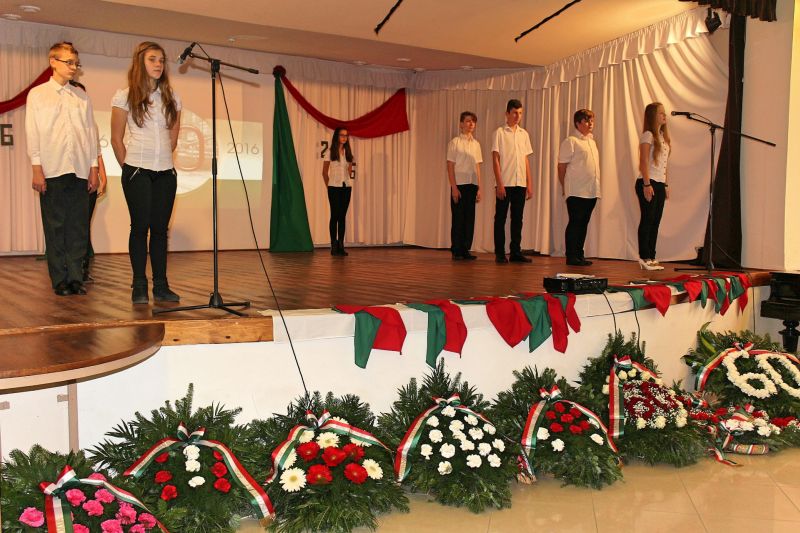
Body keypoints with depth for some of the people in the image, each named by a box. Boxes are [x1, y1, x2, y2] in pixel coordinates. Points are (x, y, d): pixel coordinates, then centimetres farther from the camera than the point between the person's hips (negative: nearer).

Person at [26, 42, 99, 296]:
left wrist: (93, 169, 6)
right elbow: (33, 133, 2)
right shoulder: (37, 94, 7)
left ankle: (76, 277, 8)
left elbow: (91, 133, 13)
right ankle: (59, 280, 6)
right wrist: (37, 169, -6)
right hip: (52, 170, -2)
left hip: (80, 170, 3)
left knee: (78, 226, 2)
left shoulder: (82, 97, 14)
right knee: (55, 227, 0)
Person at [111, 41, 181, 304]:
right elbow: (116, 139, 2)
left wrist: (163, 159, 10)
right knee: (140, 227, -2)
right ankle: (139, 287, 4)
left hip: (166, 173, 3)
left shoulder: (171, 98, 10)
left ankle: (161, 286, 9)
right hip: (137, 173, -3)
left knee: (160, 228, 5)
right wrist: (128, 167, 3)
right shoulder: (125, 96, 0)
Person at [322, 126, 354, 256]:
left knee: (342, 216, 4)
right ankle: (334, 245, 2)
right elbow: (325, 172, 1)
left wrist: (347, 181, 8)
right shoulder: (331, 152, -3)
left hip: (346, 187, 4)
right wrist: (328, 186, 1)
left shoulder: (348, 152, 9)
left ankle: (341, 245, 7)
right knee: (335, 215, -3)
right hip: (334, 187, -4)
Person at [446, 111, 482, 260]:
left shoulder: (476, 144, 12)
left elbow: (477, 167, 13)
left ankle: (465, 249, 11)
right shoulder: (455, 143, -3)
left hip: (472, 185, 5)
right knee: (458, 217, -2)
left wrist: (479, 188, 7)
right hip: (459, 185, -5)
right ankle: (456, 251, 5)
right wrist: (454, 187, -13)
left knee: (469, 218, 4)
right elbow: (450, 167, -6)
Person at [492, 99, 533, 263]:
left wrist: (529, 184, 10)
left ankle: (516, 252, 14)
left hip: (520, 183, 5)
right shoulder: (500, 132, -1)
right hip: (505, 183, -5)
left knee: (517, 219, 7)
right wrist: (499, 183, -13)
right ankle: (500, 253, 6)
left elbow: (526, 160, 15)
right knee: (500, 219, 1)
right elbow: (495, 159, -6)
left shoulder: (524, 134, 13)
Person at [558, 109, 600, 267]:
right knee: (575, 223, -3)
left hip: (591, 191, 7)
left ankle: (579, 255, 17)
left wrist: (596, 188, 15)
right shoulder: (571, 141, -7)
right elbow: (562, 166, -7)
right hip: (576, 192, -7)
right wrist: (565, 187, -4)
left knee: (583, 223, 11)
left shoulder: (592, 141, 18)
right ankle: (571, 256, 2)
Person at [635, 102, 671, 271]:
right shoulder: (648, 135, -8)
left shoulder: (663, 136, 17)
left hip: (660, 184, 8)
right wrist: (647, 184, -19)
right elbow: (644, 162, -14)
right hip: (648, 183, -8)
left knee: (655, 222, 8)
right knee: (647, 220, -5)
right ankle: (644, 257, -1)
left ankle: (651, 257, 12)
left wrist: (666, 185, 16)